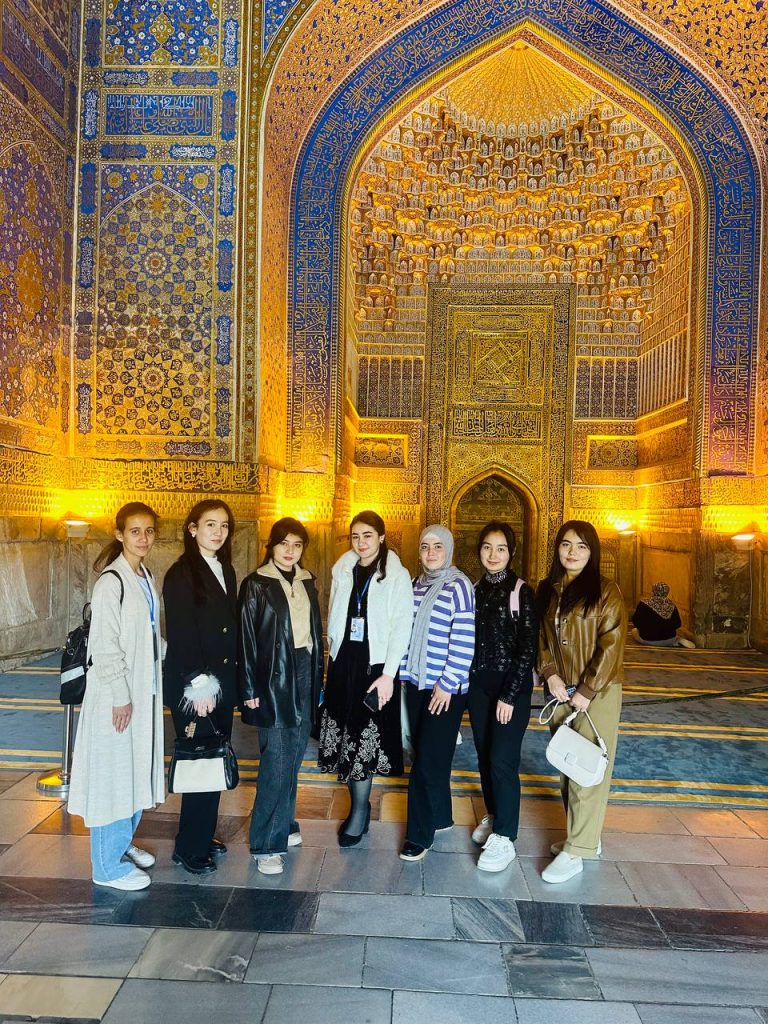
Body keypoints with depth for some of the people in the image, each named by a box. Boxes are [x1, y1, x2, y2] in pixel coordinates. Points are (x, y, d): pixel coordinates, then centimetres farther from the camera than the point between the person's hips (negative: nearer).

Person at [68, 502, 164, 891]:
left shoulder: (146, 577, 7)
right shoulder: (111, 582, -16)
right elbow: (105, 646, -18)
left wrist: (149, 688, 12)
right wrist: (120, 697, -17)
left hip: (145, 690, 8)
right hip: (117, 694, -8)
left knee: (137, 769, 18)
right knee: (113, 773, 3)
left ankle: (123, 843, 35)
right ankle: (108, 865, 17)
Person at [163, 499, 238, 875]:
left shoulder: (226, 570, 11)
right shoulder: (181, 573, -11)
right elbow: (180, 634, -15)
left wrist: (232, 679, 8)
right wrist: (198, 685, -15)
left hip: (222, 682, 7)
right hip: (193, 686, -7)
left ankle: (204, 834, 29)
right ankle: (189, 848, 16)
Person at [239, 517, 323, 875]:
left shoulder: (307, 582, 10)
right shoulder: (256, 585, -6)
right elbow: (246, 638, -7)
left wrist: (316, 677, 11)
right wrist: (249, 689, -10)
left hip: (304, 674, 5)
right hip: (273, 678, -5)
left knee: (293, 758, 12)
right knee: (276, 761, -5)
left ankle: (284, 826, 27)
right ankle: (266, 844, 6)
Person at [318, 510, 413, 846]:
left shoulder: (397, 575, -6)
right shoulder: (342, 570, 7)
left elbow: (402, 627, -10)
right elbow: (334, 619, 12)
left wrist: (388, 674, -15)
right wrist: (333, 659, 6)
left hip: (376, 665, -4)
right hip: (343, 661, 5)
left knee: (367, 734, 0)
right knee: (346, 732, 9)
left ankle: (359, 811, 14)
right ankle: (359, 803, 24)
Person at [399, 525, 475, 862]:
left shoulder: (459, 586, -12)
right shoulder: (416, 585, 9)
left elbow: (464, 641, -15)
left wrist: (447, 684, -16)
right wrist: (404, 672, 10)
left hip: (445, 688, -6)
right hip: (417, 683, 6)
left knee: (428, 759, -2)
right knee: (425, 753, 14)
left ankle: (420, 835, 11)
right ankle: (440, 817, 32)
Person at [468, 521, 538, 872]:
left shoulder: (521, 592, -9)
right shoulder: (476, 590, 6)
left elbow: (529, 648, -11)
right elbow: (471, 641, 10)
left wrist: (510, 695, -14)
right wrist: (466, 683, 3)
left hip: (512, 687, -5)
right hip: (478, 685, 5)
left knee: (502, 760, -5)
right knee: (484, 756, 14)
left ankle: (504, 838, 7)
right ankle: (493, 815, 33)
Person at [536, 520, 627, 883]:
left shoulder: (605, 592, -10)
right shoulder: (546, 591, 7)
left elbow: (611, 646, -13)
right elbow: (539, 636, 9)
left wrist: (587, 691, -14)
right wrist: (550, 674, -6)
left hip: (596, 693, -5)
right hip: (560, 691, 6)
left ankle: (576, 851, 7)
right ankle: (585, 836, 28)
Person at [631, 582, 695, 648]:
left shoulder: (644, 603, -15)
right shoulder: (671, 605, -5)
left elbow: (635, 622, -9)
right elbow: (678, 624, 2)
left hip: (649, 640, -5)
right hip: (669, 640, 5)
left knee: (634, 631, 25)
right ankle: (678, 640, 4)